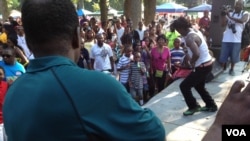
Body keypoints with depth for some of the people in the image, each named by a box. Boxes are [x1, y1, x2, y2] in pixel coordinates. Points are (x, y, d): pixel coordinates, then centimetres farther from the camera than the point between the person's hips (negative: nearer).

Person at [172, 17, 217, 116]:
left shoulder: (190, 38, -25)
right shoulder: (195, 31, 5)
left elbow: (196, 54, -38)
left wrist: (192, 62, -19)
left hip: (202, 66, -10)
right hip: (207, 63, 10)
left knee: (184, 86, -1)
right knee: (199, 86, 26)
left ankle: (193, 107, 16)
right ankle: (211, 105, 39)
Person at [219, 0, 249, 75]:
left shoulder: (245, 14, 5)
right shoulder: (229, 14, 12)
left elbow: (242, 21, -17)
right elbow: (223, 24, 4)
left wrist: (230, 17, -19)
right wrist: (223, 16, -10)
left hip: (236, 40, -1)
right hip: (226, 39, 2)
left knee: (234, 57, 5)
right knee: (223, 57, 3)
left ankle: (232, 69, 27)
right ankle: (223, 68, 27)